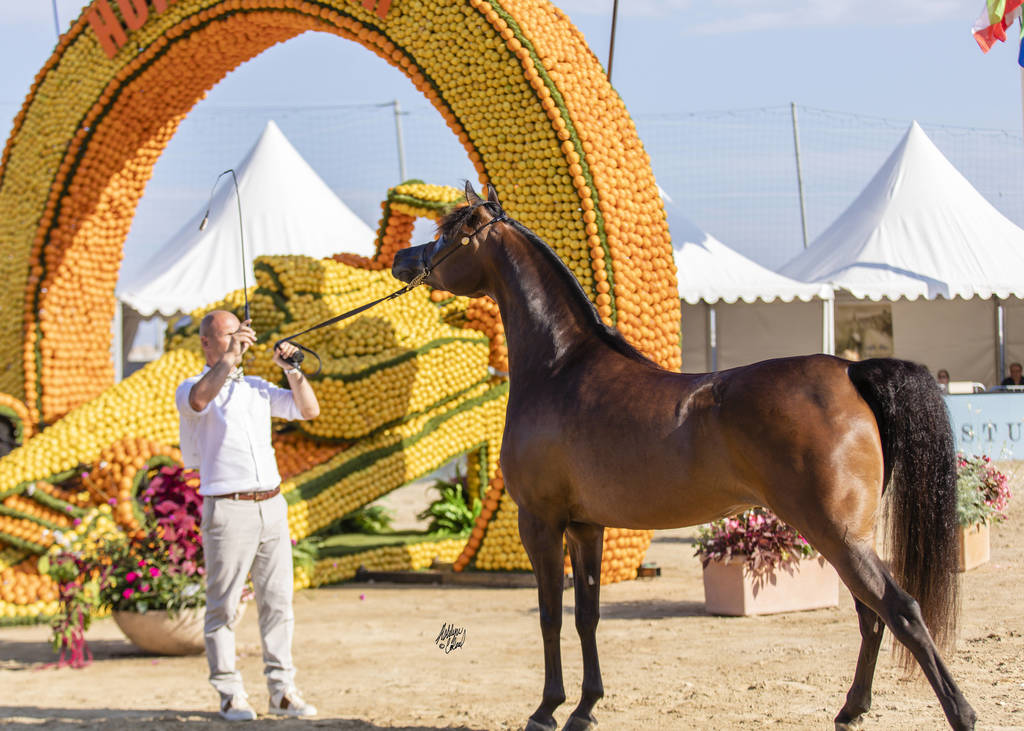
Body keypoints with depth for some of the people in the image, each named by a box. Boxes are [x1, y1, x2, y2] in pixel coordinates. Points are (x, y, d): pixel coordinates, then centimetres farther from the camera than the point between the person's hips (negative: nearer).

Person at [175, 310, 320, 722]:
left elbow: (309, 410, 12)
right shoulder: (191, 389, 0)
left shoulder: (258, 389, 18)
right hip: (227, 509, -5)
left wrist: (291, 369, 0)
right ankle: (230, 696, 3)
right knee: (223, 606, -3)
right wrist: (230, 356, -25)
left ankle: (282, 691, 9)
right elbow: (200, 399, -25)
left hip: (272, 506, 5)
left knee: (277, 602, 5)